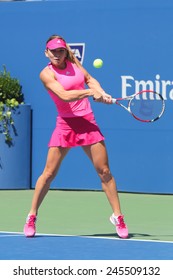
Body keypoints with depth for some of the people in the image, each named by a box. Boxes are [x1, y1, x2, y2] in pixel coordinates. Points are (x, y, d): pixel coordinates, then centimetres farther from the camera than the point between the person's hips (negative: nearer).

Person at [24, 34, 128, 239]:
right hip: (66, 124, -4)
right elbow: (65, 95, -20)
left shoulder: (73, 61, 7)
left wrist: (101, 93, -5)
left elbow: (89, 79, 13)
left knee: (104, 171, 1)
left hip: (87, 122, 4)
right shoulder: (47, 74, -9)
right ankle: (31, 218, 9)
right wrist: (91, 92, -20)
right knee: (49, 173, -4)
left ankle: (118, 217, 9)